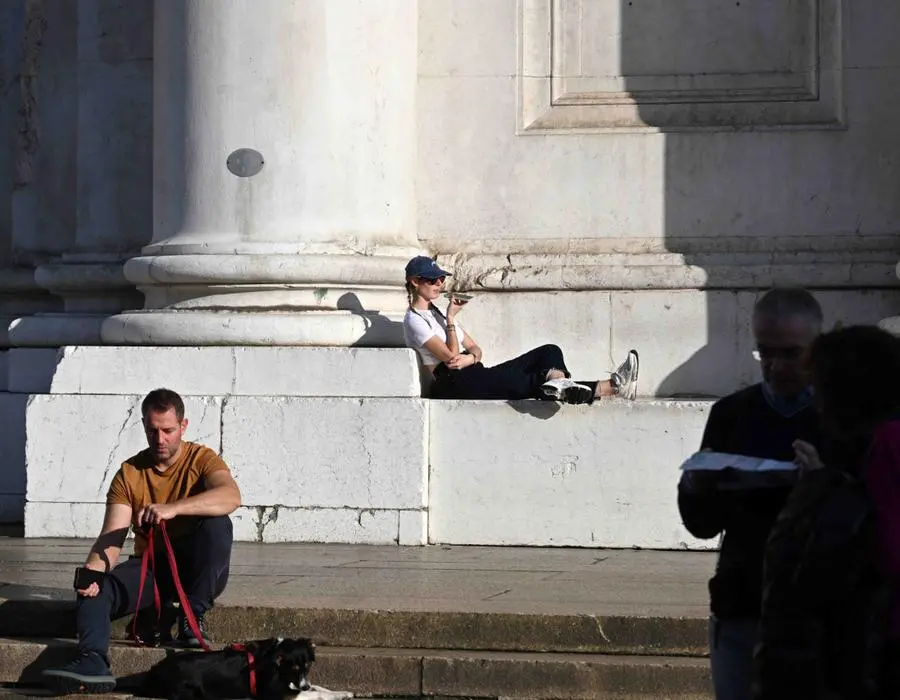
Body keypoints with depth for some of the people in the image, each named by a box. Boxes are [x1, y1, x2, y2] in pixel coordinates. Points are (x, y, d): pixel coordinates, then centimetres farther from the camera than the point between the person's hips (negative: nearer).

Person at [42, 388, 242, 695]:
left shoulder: (202, 459, -6)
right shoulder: (129, 474, 0)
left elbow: (231, 496, -29)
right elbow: (112, 536, -11)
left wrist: (172, 508, -43)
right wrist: (94, 567, -35)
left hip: (195, 568, -2)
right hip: (149, 566, 2)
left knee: (217, 525, -32)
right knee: (96, 589, -25)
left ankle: (193, 617, -23)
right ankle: (93, 662, -48)